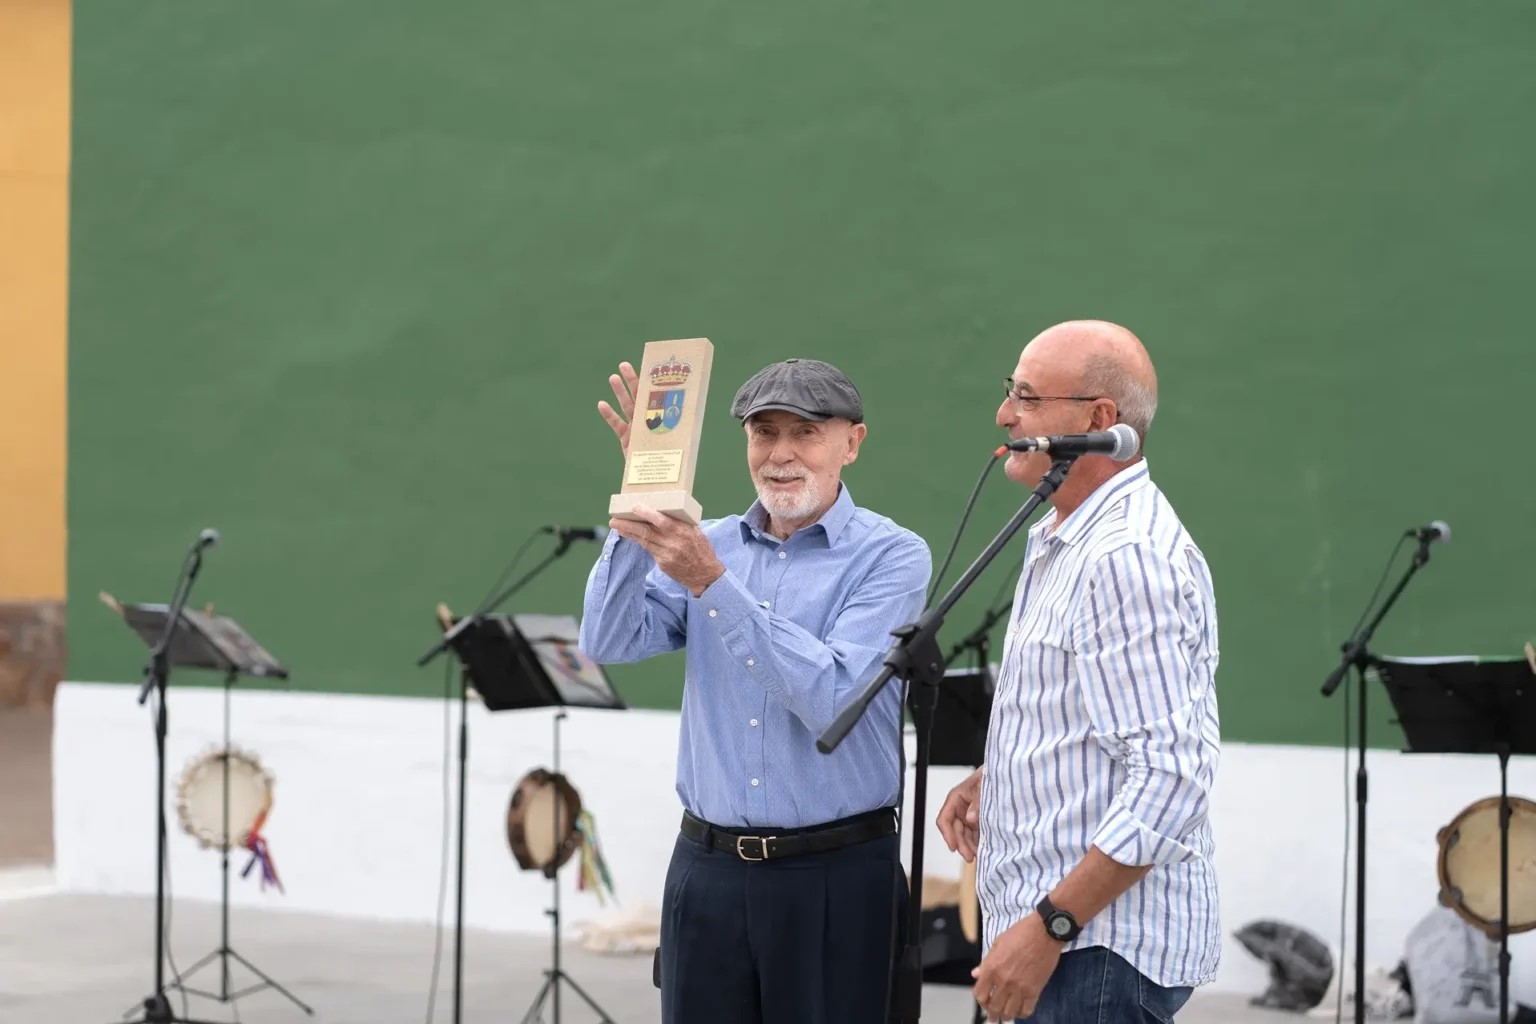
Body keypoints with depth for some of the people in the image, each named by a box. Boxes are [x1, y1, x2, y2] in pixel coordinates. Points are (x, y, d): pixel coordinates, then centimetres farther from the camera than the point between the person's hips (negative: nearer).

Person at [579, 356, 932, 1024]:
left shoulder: (891, 556, -6)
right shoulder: (707, 544, 8)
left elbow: (829, 697, -19)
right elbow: (609, 642, -5)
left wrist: (712, 583, -26)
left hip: (835, 875, -4)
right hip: (707, 869, 4)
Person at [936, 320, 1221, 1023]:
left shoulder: (1131, 557, -19)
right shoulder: (1059, 541, 15)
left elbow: (1171, 777, -25)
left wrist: (1050, 927, -24)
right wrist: (991, 779, 9)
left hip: (1101, 948, -10)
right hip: (1051, 936, 10)